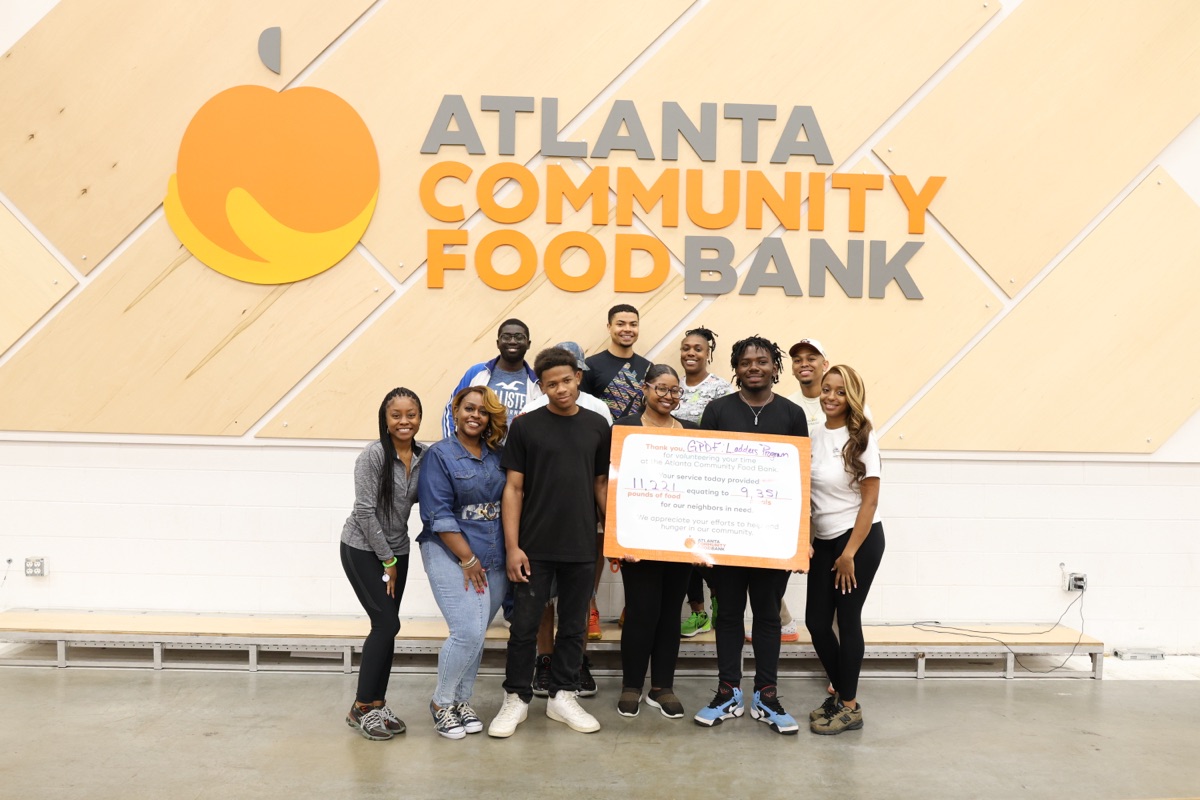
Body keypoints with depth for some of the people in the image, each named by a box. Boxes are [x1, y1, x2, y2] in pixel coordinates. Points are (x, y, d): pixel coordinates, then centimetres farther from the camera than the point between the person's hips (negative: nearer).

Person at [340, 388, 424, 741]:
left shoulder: (423, 456, -2)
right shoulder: (373, 455, -19)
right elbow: (364, 510, -18)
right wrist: (387, 560, -13)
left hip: (396, 549, 6)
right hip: (362, 549, -6)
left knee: (385, 627, 8)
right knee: (387, 624, -8)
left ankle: (377, 703, 20)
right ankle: (361, 708, 6)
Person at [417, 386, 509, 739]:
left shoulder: (497, 454, 8)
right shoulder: (440, 455, -5)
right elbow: (439, 515, -10)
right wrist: (468, 559, -12)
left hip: (495, 559, 5)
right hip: (451, 554, -4)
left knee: (476, 635, 8)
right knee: (468, 633, -11)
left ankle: (460, 701, 27)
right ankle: (440, 703, 11)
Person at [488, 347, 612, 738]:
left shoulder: (597, 427, 5)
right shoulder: (525, 426, -3)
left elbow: (602, 485, 11)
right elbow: (513, 489, -3)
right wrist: (512, 547, -9)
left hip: (582, 548, 2)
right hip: (534, 547, -2)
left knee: (573, 625, 12)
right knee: (525, 624, 5)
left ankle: (562, 696, 27)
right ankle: (516, 698, 21)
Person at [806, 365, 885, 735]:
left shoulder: (861, 438, -10)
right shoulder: (814, 437, 3)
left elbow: (870, 500, -11)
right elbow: (804, 494, 9)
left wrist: (850, 553, -13)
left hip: (860, 539, -5)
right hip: (823, 540, 5)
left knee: (847, 620, 2)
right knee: (816, 621, 7)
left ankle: (850, 707, 17)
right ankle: (839, 692, 29)